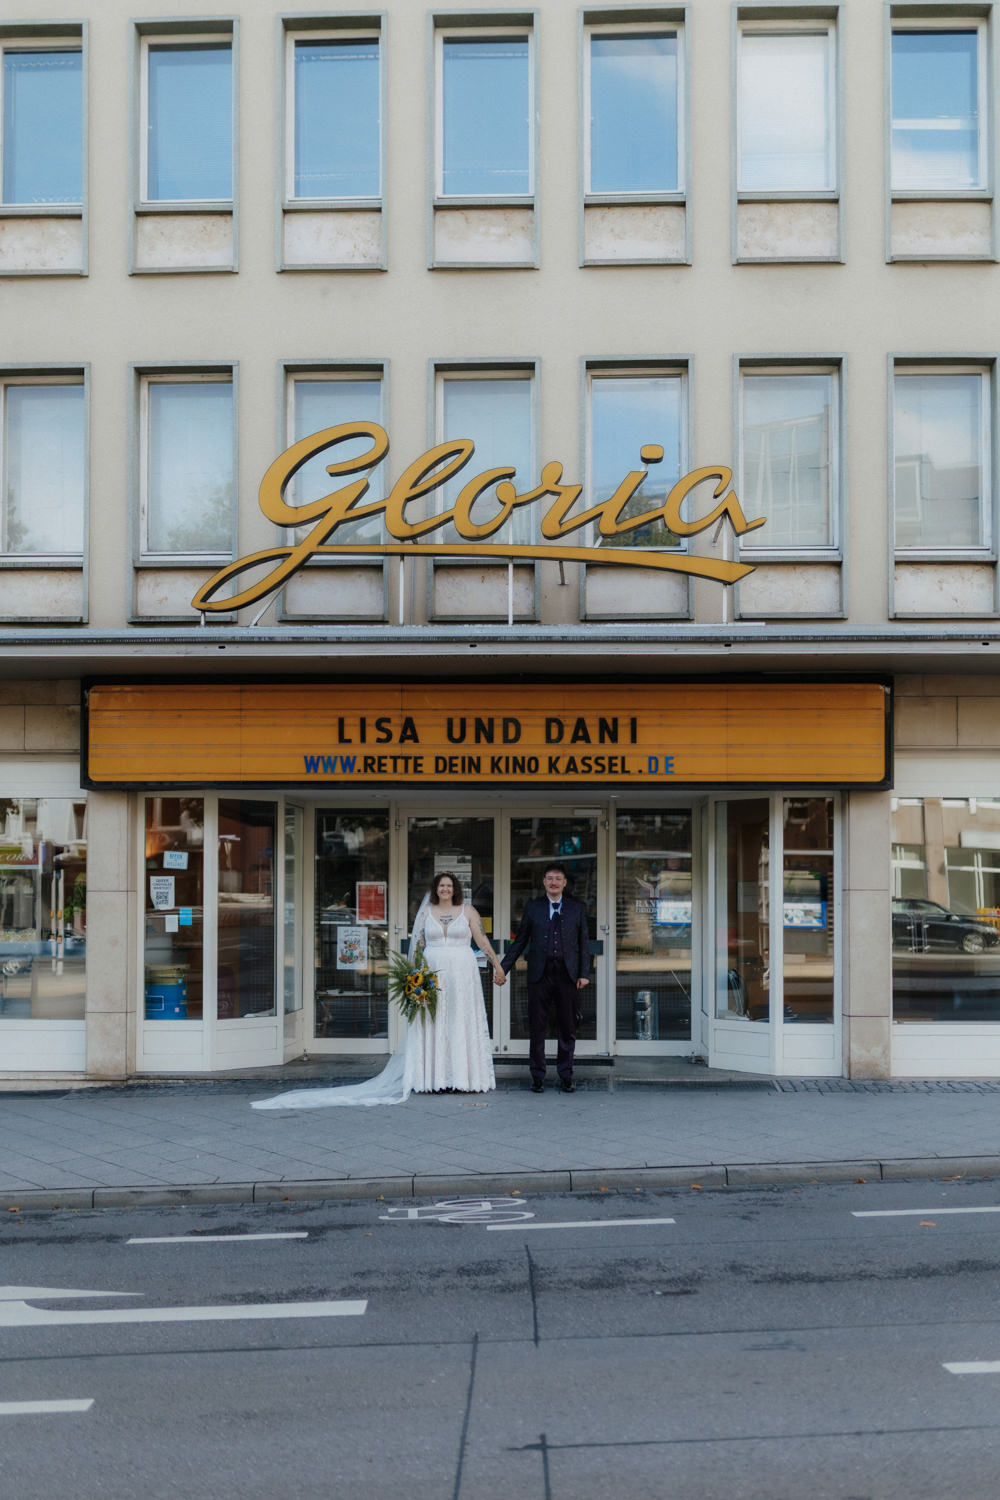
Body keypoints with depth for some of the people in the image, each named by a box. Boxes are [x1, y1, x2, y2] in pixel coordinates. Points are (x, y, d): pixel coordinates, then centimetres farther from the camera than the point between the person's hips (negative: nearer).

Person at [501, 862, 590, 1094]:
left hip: (566, 974, 0)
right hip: (540, 974, 0)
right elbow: (520, 941, 9)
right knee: (537, 1027, 3)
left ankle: (566, 1077, 14)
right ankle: (538, 1077, 12)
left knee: (567, 1028, 4)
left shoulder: (577, 908, 8)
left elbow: (584, 942, 8)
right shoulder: (533, 907, 7)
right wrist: (503, 968, 4)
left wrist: (584, 973, 0)